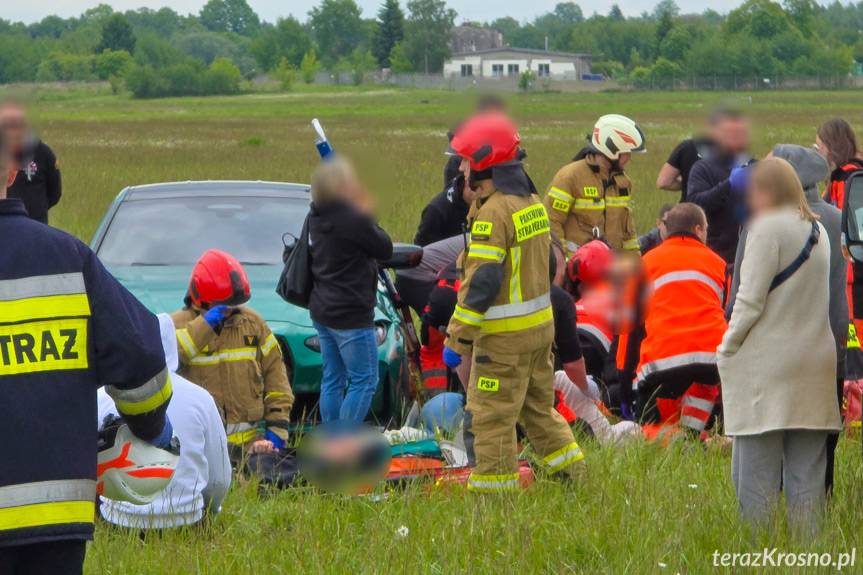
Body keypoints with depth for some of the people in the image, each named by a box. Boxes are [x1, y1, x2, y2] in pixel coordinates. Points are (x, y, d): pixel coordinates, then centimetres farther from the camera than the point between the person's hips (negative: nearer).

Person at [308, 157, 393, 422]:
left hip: (322, 311, 9)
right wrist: (366, 215, 0)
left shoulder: (316, 217, 6)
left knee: (333, 379, 14)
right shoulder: (352, 219, -21)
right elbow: (385, 249, -8)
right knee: (365, 380, -3)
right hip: (350, 314, -9)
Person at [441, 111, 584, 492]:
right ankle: (572, 471, 24)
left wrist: (456, 339, -19)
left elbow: (480, 284, -22)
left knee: (490, 418, -2)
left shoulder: (493, 213, -18)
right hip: (541, 325, 9)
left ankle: (492, 489, 1)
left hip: (504, 336, -9)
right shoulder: (532, 201, 11)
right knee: (538, 407, 20)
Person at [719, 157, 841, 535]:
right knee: (806, 475, 6)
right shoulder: (818, 231, 14)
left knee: (757, 475, -4)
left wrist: (726, 351, -1)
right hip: (814, 369, 7)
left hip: (768, 367, -7)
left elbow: (750, 301, -13)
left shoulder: (769, 227, -9)